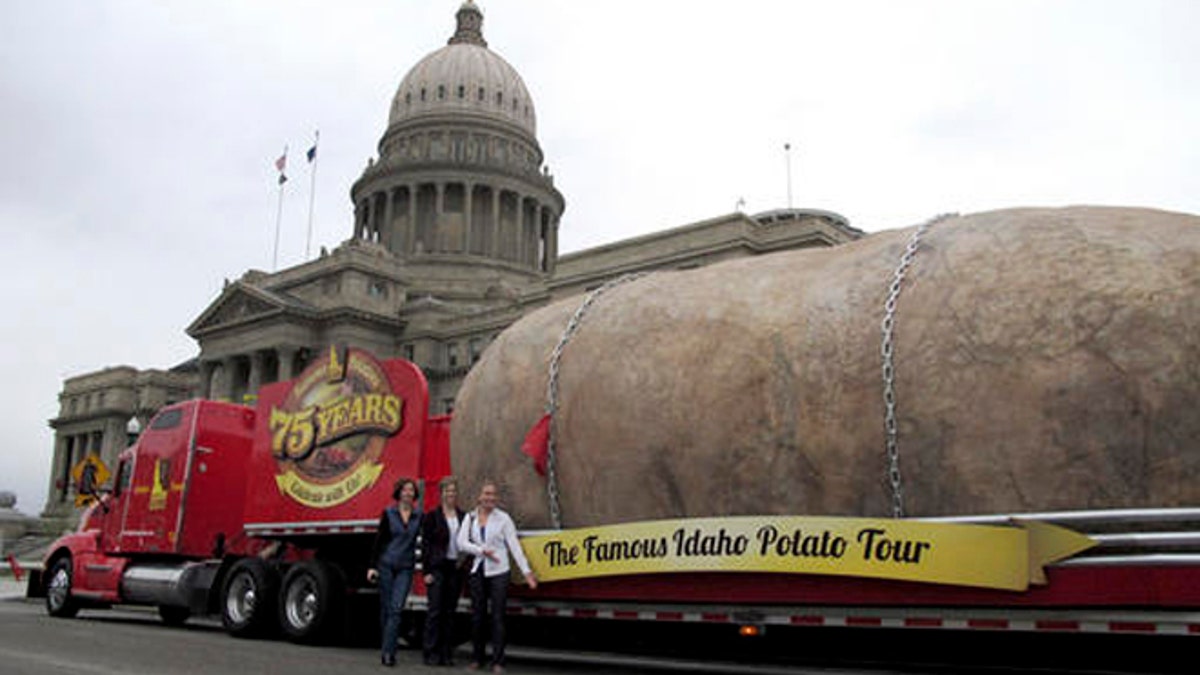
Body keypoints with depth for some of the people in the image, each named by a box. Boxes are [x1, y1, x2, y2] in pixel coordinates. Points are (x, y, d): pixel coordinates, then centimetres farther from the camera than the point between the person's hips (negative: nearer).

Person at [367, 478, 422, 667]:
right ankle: (388, 648, 18)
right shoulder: (388, 513, 1)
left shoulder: (419, 516, 4)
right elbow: (379, 540, 2)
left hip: (405, 568, 0)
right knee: (386, 608, 5)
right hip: (386, 565, 0)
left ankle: (388, 652, -10)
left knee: (396, 609, -10)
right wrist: (372, 566, -3)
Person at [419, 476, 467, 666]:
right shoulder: (432, 517, 0)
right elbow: (425, 545, -2)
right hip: (437, 567, -3)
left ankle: (446, 654, 13)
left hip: (456, 568, 4)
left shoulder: (464, 517, 10)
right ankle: (431, 654, 3)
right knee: (435, 611, -3)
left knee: (450, 612, 7)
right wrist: (427, 571, -8)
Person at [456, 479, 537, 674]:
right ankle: (477, 658, 21)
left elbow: (514, 546, -1)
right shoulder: (470, 517, 8)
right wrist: (481, 551, -14)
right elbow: (462, 543, -1)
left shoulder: (503, 518, 1)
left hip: (498, 572, -2)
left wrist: (526, 571, -7)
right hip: (477, 571, 3)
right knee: (477, 616, 8)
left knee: (498, 617, -3)